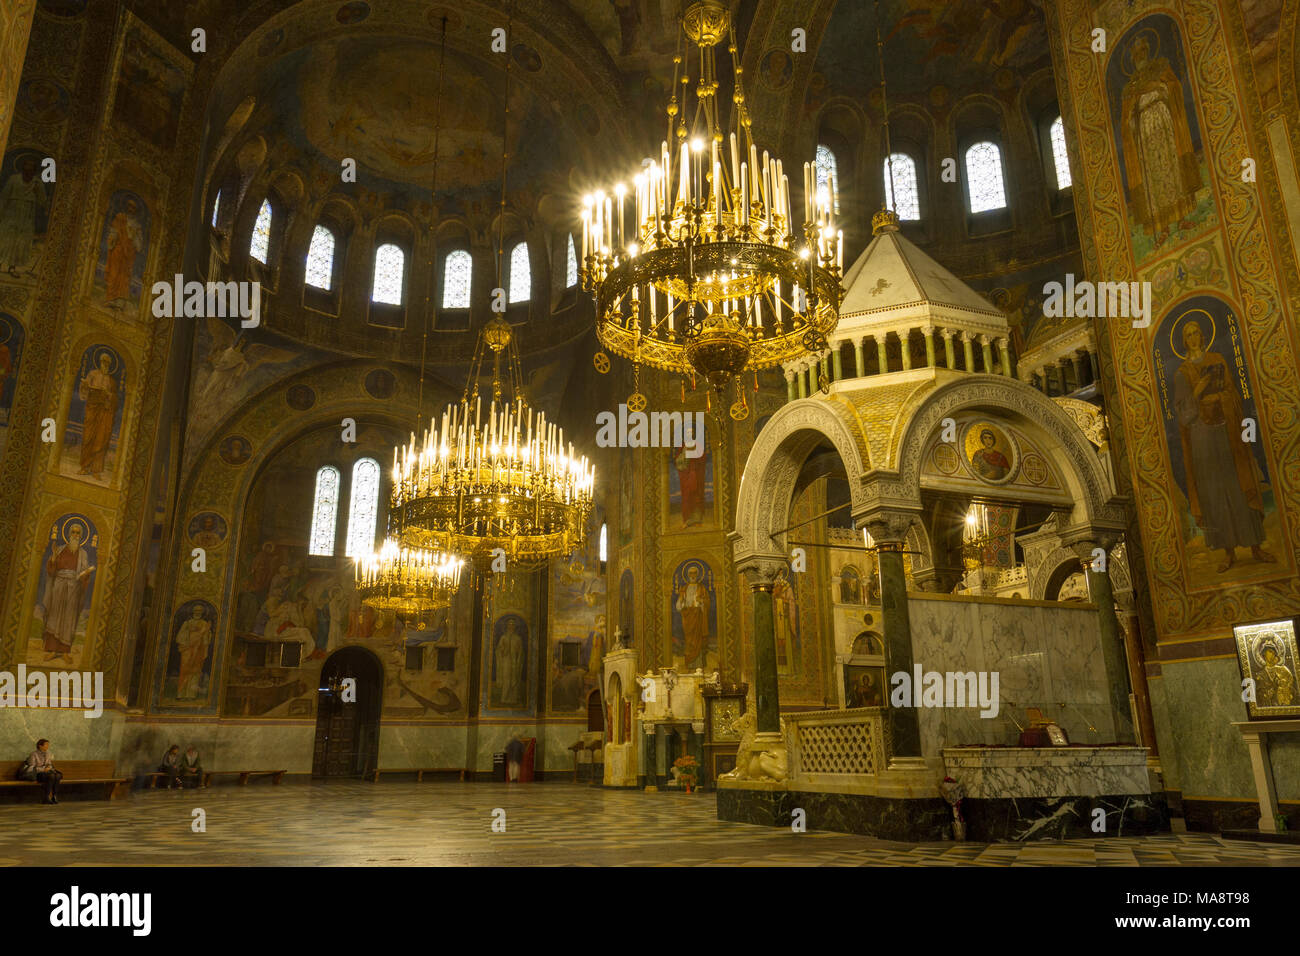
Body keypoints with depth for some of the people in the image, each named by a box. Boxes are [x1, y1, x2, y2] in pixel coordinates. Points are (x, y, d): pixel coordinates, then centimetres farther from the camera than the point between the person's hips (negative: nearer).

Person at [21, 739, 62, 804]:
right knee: (51, 776, -36)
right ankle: (47, 797, -28)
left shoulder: (47, 754, 12)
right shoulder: (33, 754, -7)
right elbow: (31, 768, -10)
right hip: (36, 775, -5)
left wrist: (49, 767, -5)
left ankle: (54, 796, -29)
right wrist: (43, 769, -19)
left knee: (57, 776, -30)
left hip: (46, 772, 5)